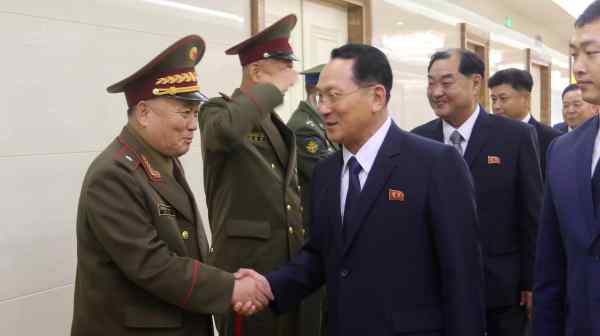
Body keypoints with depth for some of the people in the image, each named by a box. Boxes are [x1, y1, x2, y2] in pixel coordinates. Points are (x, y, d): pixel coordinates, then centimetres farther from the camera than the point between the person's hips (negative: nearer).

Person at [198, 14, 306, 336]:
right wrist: (274, 88, -18)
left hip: (290, 265, 7)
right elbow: (225, 131, -32)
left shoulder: (278, 124, 17)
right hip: (246, 267, -7)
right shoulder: (218, 109, -5)